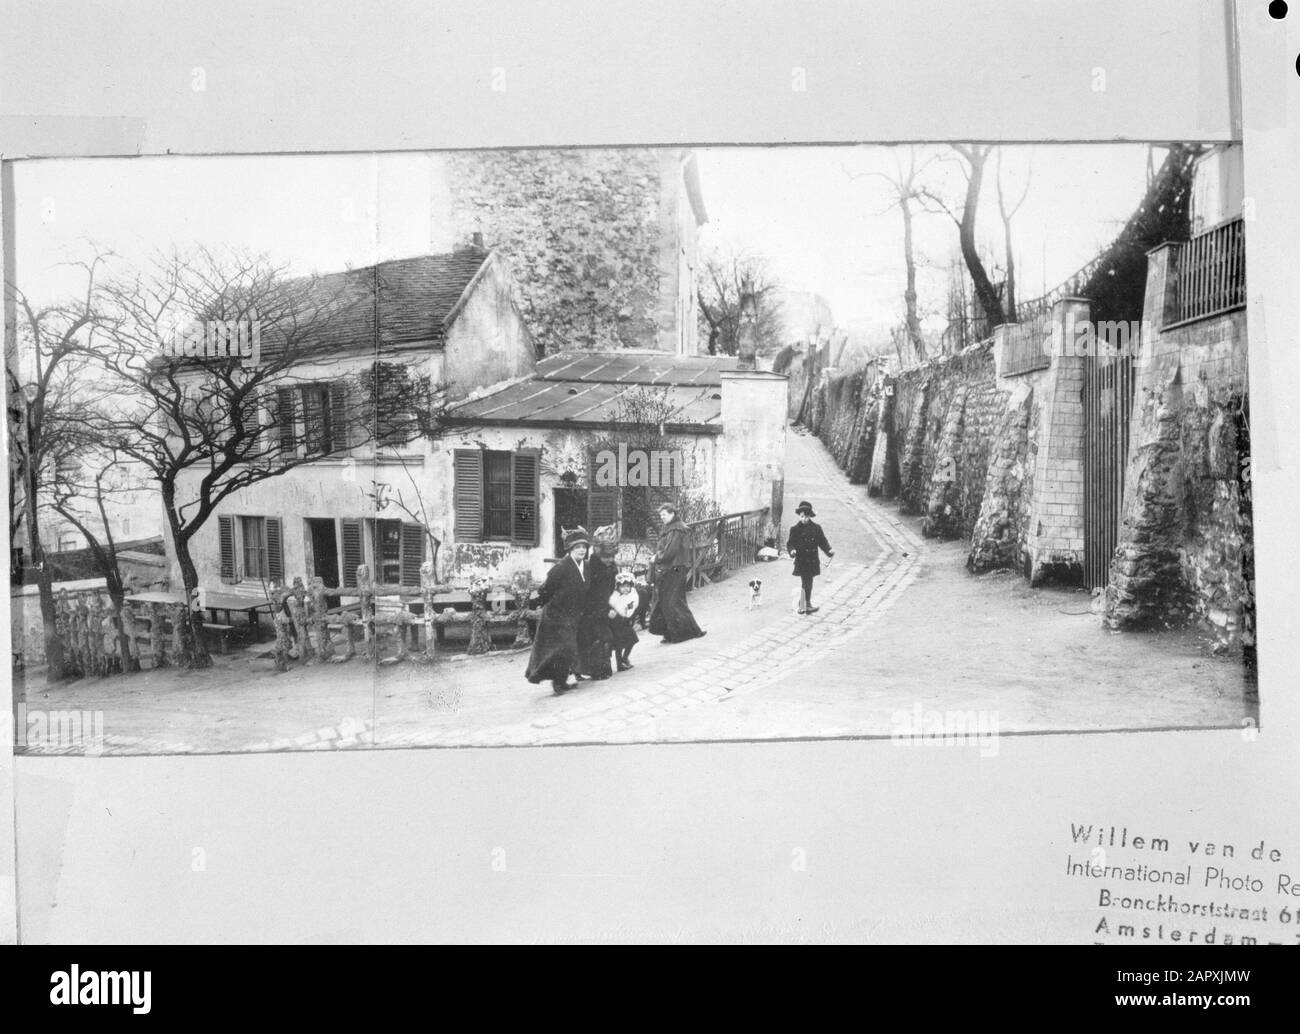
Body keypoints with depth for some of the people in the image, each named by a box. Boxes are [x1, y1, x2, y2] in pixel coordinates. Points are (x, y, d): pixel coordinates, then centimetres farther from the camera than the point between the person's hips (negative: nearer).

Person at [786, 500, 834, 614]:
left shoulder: (816, 528, 4)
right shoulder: (795, 529, -3)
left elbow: (822, 542, 7)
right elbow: (790, 543, -3)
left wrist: (829, 551, -8)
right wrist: (792, 550, -24)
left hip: (813, 561, 3)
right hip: (801, 561, -3)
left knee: (809, 584, 12)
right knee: (806, 583, -8)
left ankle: (807, 605, 22)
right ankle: (803, 607, -3)